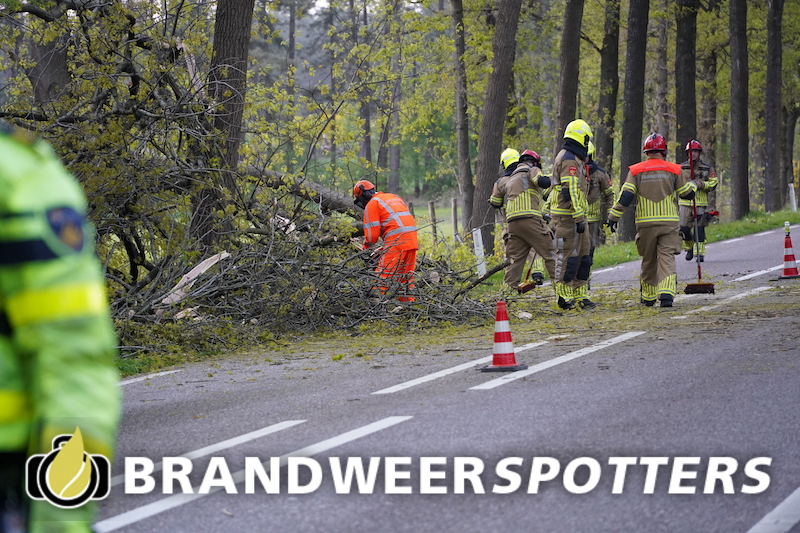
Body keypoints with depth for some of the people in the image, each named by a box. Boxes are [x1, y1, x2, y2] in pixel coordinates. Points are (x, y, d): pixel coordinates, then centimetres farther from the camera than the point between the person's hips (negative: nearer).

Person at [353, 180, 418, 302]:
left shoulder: (372, 204, 3)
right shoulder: (395, 197, 27)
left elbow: (372, 233, -3)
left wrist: (366, 248, 16)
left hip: (396, 241, -8)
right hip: (412, 241, 8)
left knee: (382, 275, -7)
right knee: (406, 277, 16)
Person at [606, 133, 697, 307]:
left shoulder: (636, 171, 1)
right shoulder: (673, 170, 2)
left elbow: (625, 196, -6)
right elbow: (688, 194, 9)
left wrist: (613, 216, -1)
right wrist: (694, 184, 31)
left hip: (645, 223, 1)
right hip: (669, 221, -1)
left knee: (648, 260, 14)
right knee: (667, 258, -5)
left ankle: (648, 297, 24)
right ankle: (667, 293, -25)